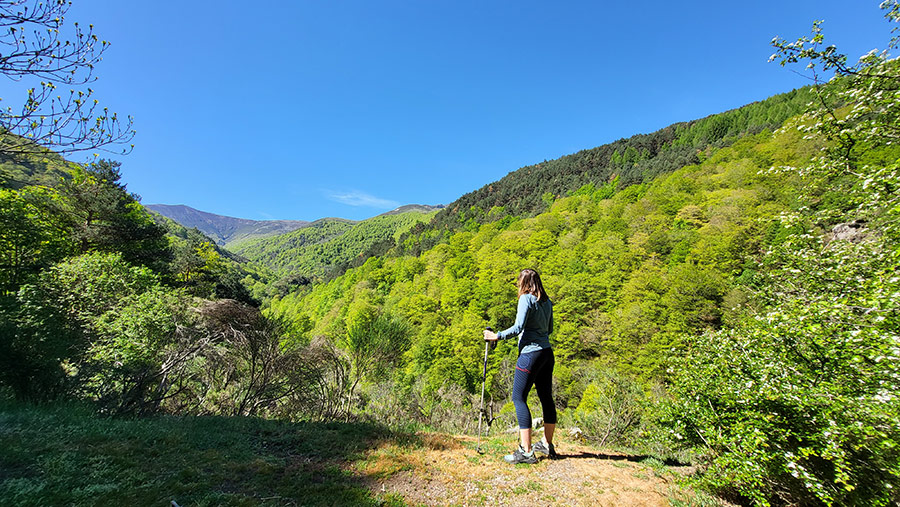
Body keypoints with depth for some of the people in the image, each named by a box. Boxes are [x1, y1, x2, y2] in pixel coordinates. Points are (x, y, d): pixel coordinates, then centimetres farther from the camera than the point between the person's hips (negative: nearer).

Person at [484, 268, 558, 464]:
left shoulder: (526, 299, -10)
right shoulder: (547, 301, 12)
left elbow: (518, 328, -19)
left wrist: (497, 336, -10)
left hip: (530, 353, -9)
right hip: (547, 352, 9)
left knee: (519, 398, -3)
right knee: (546, 397, 15)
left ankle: (526, 451, -3)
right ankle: (547, 445, 27)